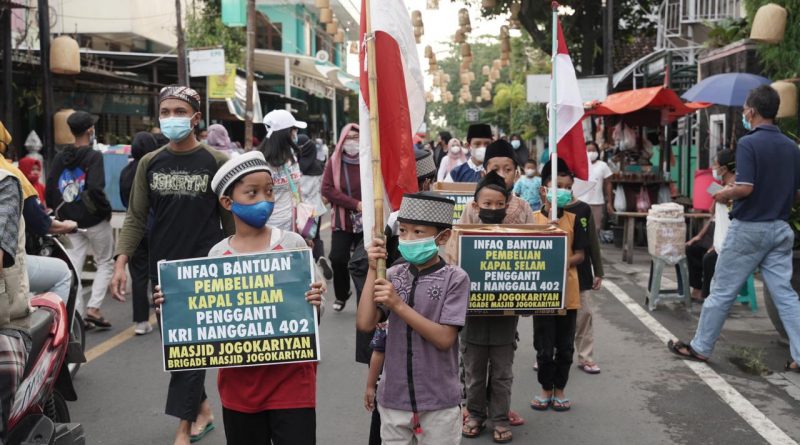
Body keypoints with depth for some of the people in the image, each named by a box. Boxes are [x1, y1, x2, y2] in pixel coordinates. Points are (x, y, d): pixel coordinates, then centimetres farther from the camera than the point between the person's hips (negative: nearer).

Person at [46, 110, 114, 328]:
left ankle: (77, 315, 8)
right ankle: (93, 308, -1)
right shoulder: (94, 156, -13)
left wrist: (59, 210, 14)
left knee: (74, 266, 9)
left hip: (69, 221, 5)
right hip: (95, 220, -5)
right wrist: (105, 209, -10)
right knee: (105, 263, 10)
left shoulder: (60, 158, 6)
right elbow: (95, 188, -24)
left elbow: (49, 189, 4)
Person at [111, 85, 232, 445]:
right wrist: (121, 262, -4)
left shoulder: (215, 162, -3)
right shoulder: (149, 163, 5)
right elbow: (136, 218, 6)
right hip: (163, 268, 4)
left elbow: (229, 219, 1)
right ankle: (202, 409, 30)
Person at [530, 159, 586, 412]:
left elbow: (580, 254, 1)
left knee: (565, 345, 11)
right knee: (544, 346, 7)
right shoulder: (533, 219, -4)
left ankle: (559, 389, 26)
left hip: (568, 290, 2)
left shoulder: (573, 220, 2)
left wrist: (564, 262, -17)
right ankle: (546, 389, 24)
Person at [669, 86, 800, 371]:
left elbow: (745, 188, -23)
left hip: (749, 228, -6)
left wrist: (724, 195, -4)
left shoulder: (748, 143, -15)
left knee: (722, 291, 5)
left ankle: (700, 348, 16)